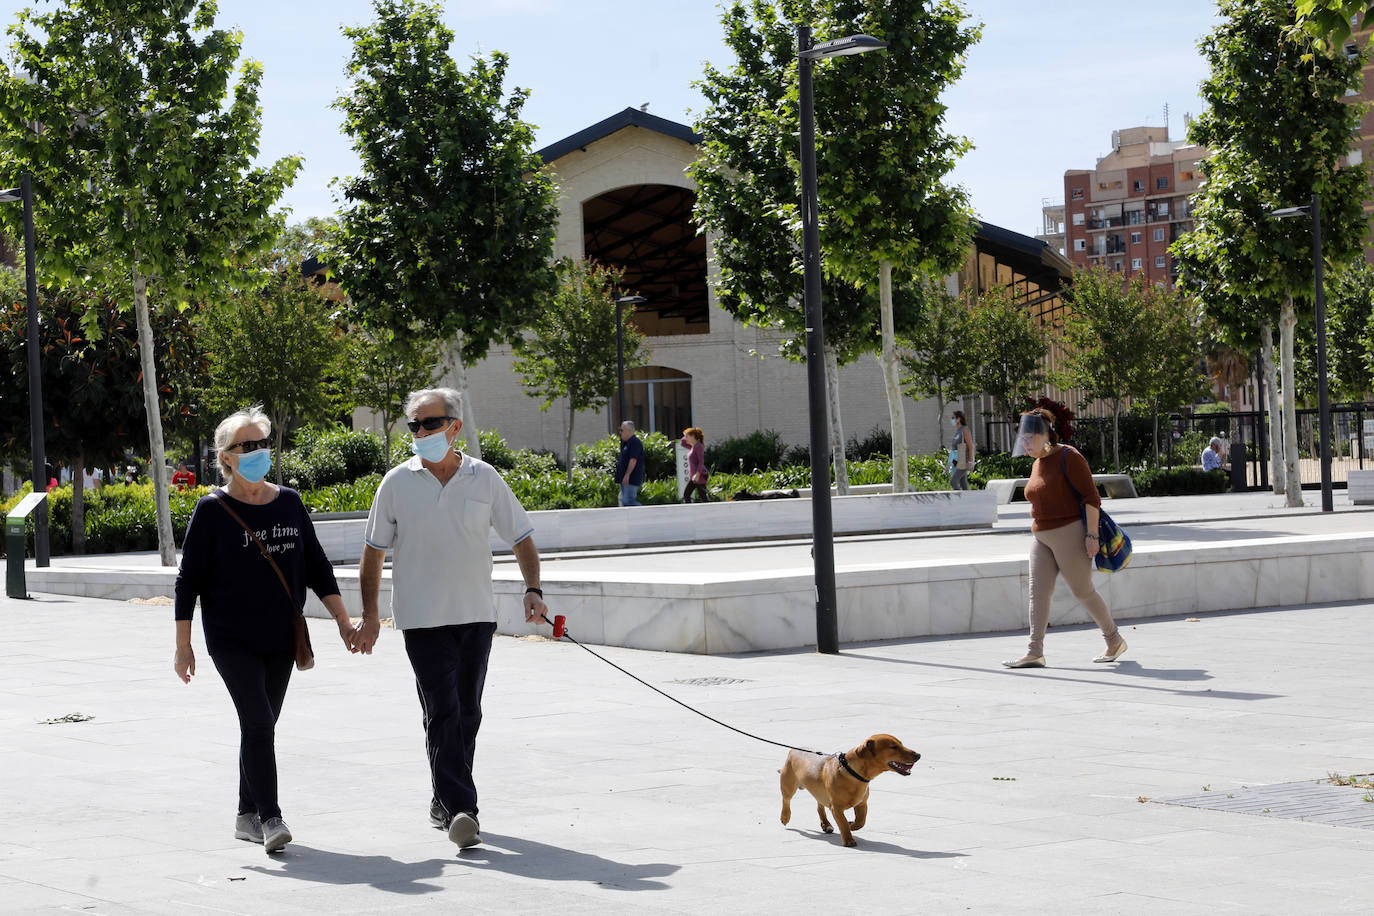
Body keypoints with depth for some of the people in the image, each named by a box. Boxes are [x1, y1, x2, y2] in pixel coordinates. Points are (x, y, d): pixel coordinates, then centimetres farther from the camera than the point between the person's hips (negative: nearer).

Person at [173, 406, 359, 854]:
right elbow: (188, 579, -3)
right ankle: (269, 817, -13)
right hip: (231, 638, -4)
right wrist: (183, 645, -5)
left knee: (261, 726, 10)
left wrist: (344, 621, 7)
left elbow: (317, 566, 13)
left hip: (280, 637, 4)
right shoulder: (212, 510, -6)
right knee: (258, 722, -15)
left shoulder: (289, 502, 6)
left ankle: (248, 816, 20)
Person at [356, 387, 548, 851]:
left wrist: (533, 588, -6)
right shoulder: (397, 483, -1)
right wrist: (369, 613, 3)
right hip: (423, 619, -3)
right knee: (443, 714, -13)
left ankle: (444, 800, 26)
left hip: (476, 616, 3)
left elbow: (520, 537, 9)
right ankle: (459, 809, -17)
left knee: (467, 714, 10)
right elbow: (374, 551, 7)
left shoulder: (485, 478, 2)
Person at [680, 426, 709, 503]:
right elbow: (683, 444, 28)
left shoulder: (698, 446, -14)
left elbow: (701, 461, -21)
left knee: (703, 497, -5)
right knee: (686, 494, 6)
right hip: (693, 477, 10)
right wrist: (686, 435, 13)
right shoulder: (692, 447, 12)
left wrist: (698, 474, -28)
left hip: (700, 476, -10)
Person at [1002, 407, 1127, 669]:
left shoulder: (1068, 457, -12)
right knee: (1038, 591, -5)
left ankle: (1115, 640, 17)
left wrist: (1091, 535, -19)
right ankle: (1035, 651, -11)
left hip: (1070, 533, -8)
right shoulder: (1038, 464, 13)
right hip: (1042, 537, 8)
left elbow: (1091, 497, -14)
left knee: (1083, 591, 0)